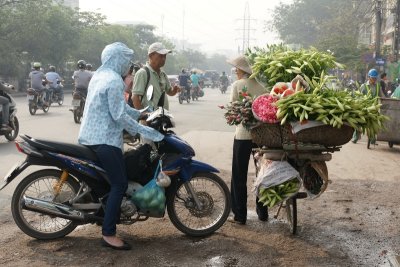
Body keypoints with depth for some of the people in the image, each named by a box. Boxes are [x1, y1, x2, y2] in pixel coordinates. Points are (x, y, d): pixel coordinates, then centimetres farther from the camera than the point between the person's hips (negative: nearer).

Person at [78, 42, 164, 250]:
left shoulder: (100, 75, 15)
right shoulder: (114, 80, -17)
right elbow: (119, 115, -22)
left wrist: (140, 114, 21)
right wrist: (144, 131, -16)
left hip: (90, 136, 10)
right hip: (105, 139, -10)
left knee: (112, 180, 21)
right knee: (119, 184, -8)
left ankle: (108, 219, 29)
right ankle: (108, 234, -8)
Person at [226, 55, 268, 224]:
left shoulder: (237, 85, -5)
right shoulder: (260, 85, 5)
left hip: (243, 135, -4)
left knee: (239, 176, 5)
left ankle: (240, 216, 8)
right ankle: (262, 212, 24)